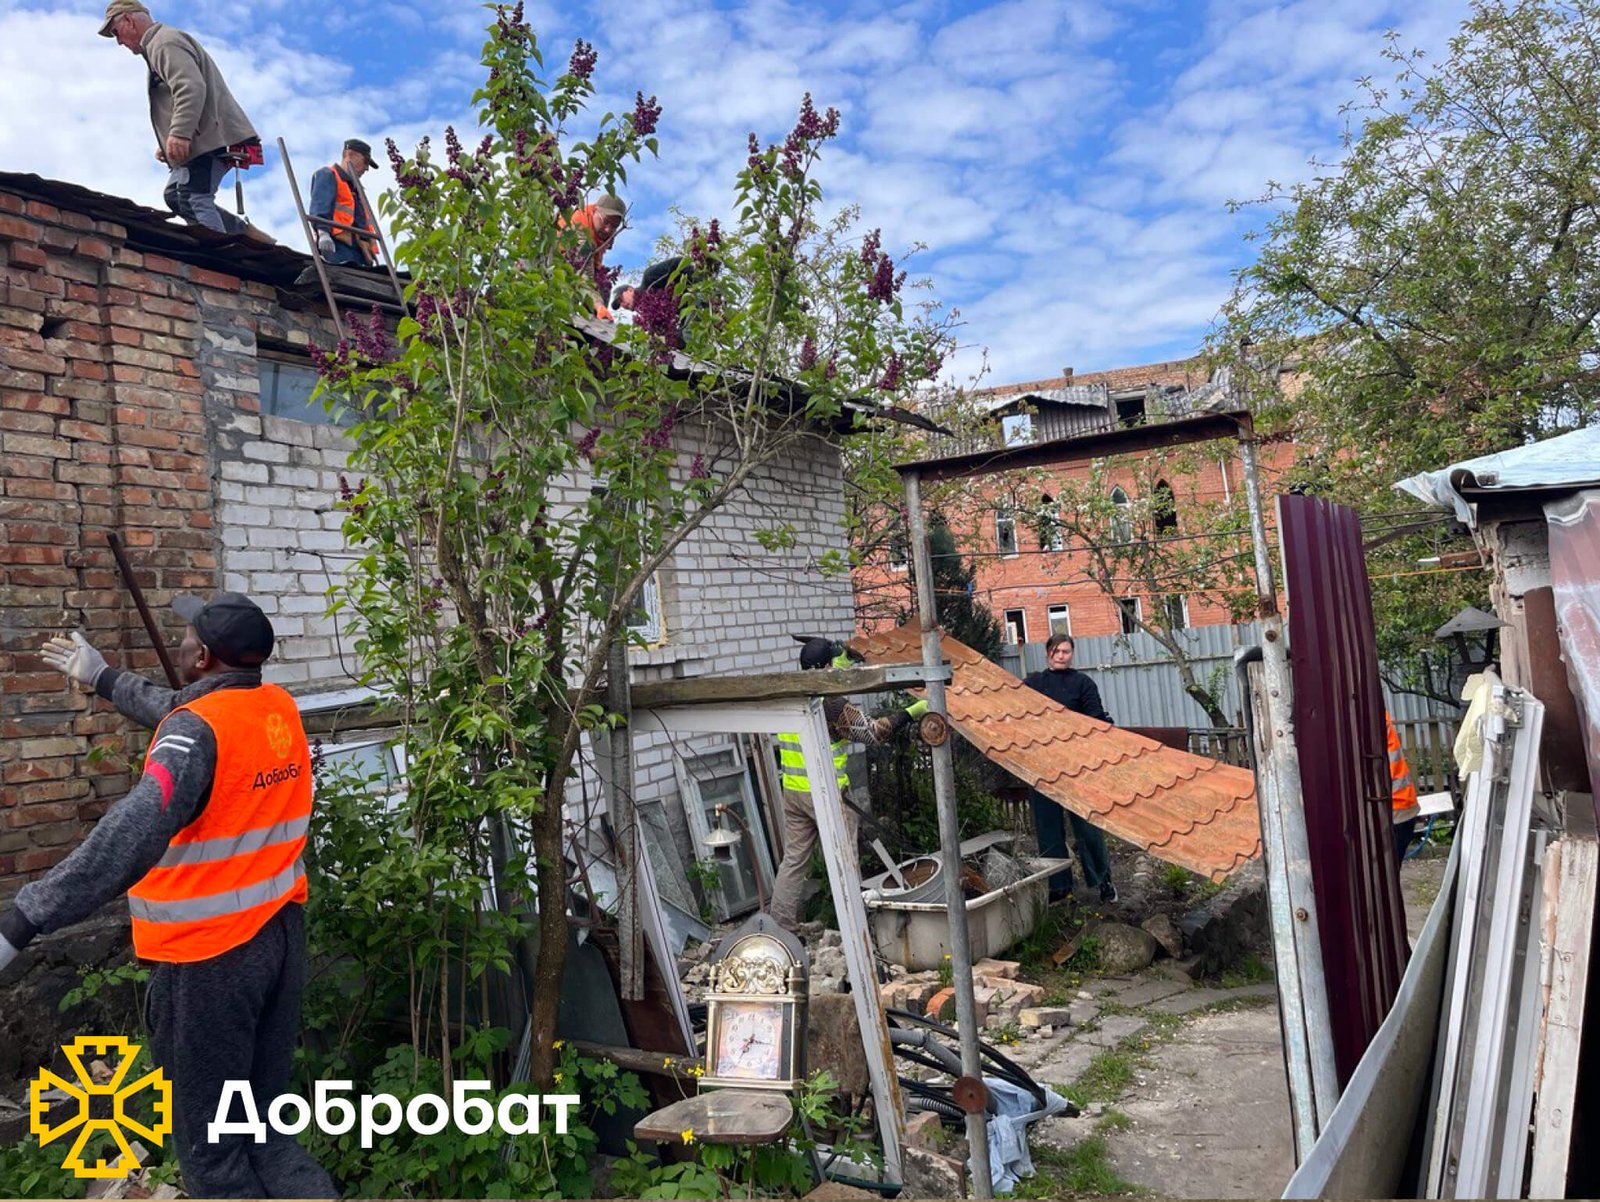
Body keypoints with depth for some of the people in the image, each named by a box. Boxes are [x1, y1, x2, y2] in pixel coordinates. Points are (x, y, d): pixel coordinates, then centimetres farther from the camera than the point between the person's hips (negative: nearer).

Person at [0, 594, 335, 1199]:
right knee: (262, 1124, 20)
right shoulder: (280, 709, 3)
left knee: (211, 1148, 9)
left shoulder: (197, 730, -20)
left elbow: (133, 833, -37)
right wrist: (104, 678, 34)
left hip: (211, 954, -7)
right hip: (280, 933, 7)